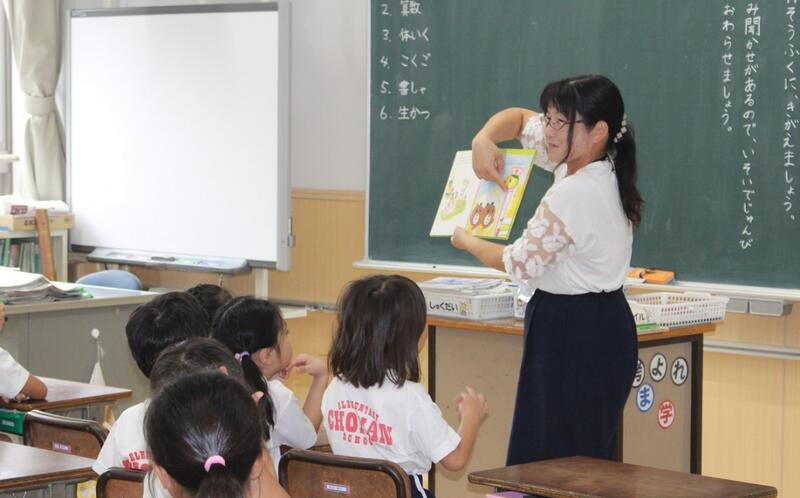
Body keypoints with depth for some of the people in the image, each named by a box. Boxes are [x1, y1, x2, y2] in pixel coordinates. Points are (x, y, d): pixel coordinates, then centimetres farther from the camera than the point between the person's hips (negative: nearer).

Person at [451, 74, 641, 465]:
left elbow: (519, 264, -12)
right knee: (590, 458, 11)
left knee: (554, 461, -7)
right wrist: (484, 139, -1)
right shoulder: (602, 167, 7)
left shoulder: (574, 193, -22)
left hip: (572, 334, -10)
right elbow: (519, 118, 19)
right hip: (606, 326, 10)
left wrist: (466, 242, 5)